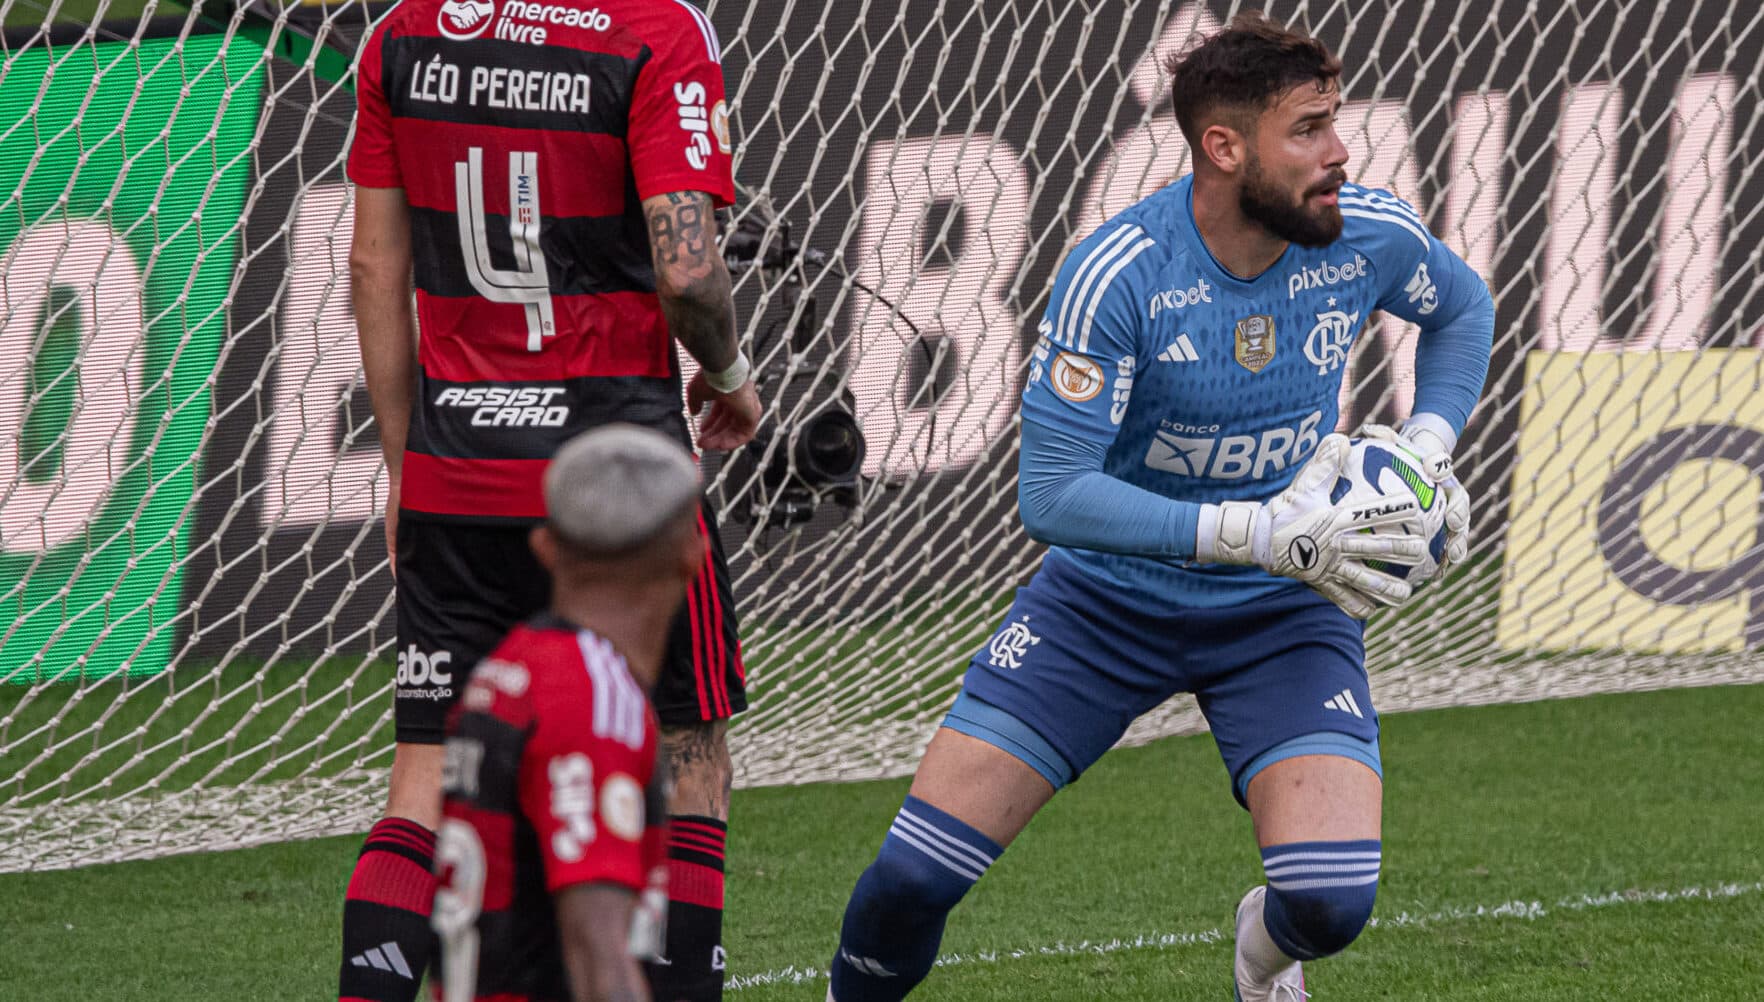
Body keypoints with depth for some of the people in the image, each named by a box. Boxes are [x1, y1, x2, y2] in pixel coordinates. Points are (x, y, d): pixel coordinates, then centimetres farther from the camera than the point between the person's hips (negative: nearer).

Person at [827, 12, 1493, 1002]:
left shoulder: (1369, 235, -12)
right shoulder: (1117, 275, -25)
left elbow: (1462, 308, 13)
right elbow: (1051, 495, -26)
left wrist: (1427, 448, -3)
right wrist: (1258, 532, -32)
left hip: (1282, 617, 2)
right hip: (1109, 592, -2)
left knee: (1332, 900, -20)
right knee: (912, 880, -11)